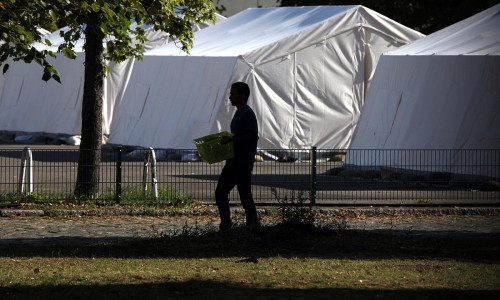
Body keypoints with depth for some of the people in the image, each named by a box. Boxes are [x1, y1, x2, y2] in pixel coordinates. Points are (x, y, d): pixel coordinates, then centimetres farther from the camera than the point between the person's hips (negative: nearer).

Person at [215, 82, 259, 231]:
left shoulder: (248, 114, -13)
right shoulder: (238, 113, 18)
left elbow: (253, 136, -22)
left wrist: (231, 140, -23)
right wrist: (227, 140, 14)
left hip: (243, 163, -10)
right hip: (233, 161, 10)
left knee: (245, 195, -6)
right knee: (220, 192, 5)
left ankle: (253, 225, 3)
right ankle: (225, 225, 8)